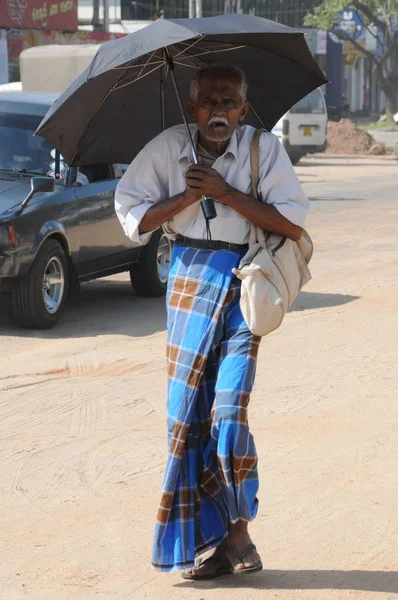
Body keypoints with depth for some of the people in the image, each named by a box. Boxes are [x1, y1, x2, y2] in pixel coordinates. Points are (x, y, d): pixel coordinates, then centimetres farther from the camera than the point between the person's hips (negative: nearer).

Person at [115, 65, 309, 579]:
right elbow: (131, 215, 3)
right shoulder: (168, 148, 1)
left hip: (244, 285, -3)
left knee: (228, 410, -12)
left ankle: (239, 532, 3)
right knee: (186, 413, 0)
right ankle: (212, 536, 10)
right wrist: (189, 196, -10)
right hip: (189, 282, 3)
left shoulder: (264, 149, -5)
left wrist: (226, 193, -16)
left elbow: (294, 224, -11)